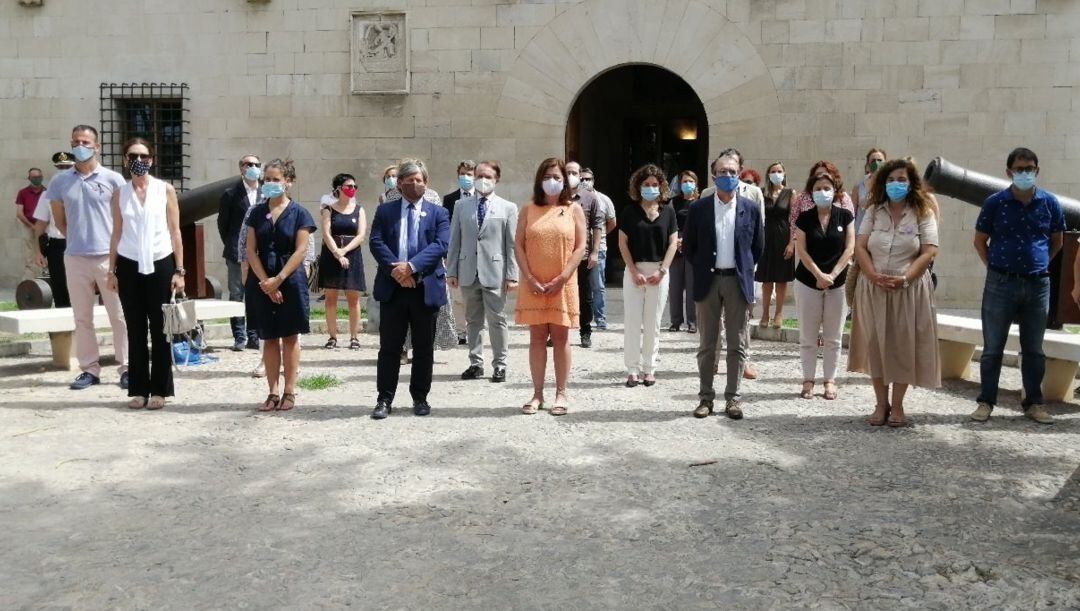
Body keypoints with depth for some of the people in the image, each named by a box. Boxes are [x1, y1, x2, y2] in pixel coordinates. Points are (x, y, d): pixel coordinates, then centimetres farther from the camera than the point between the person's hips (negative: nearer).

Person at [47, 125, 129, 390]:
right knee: (82, 318, 7)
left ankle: (126, 367, 7)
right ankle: (89, 369, 15)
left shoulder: (113, 179, 1)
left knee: (119, 316, 0)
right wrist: (78, 239, 9)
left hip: (109, 256, -3)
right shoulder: (60, 181, 8)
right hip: (75, 258, 3)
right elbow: (60, 221, 16)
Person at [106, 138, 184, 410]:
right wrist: (112, 270, 5)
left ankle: (159, 390, 9)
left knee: (160, 329, 2)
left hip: (160, 264, -2)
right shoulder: (119, 193, 7)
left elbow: (175, 232, 1)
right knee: (135, 330, 5)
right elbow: (116, 234, 10)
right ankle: (138, 389, 12)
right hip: (129, 266, 2)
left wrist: (179, 270, -3)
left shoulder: (165, 190, 1)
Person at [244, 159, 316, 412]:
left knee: (289, 337, 3)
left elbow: (300, 251, -8)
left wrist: (278, 279, -14)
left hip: (290, 282, -3)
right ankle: (273, 393, 11)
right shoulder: (257, 212, 7)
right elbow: (251, 250, 2)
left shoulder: (299, 213, -2)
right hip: (262, 283, 3)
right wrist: (265, 281, -9)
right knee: (269, 338, 6)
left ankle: (289, 392, 9)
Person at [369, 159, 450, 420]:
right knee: (389, 347, 4)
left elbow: (441, 244, -7)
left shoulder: (438, 213, 6)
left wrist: (411, 266, -18)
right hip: (392, 287, 0)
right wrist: (395, 269, -16)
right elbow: (376, 243, -1)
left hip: (426, 288, 0)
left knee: (423, 348, 8)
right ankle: (385, 399, 12)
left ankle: (420, 398, 20)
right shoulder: (385, 211, 10)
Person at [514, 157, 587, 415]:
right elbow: (518, 245, 3)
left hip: (563, 285, -1)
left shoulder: (574, 210, 3)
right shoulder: (528, 210, 7)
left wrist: (562, 278, -10)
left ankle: (561, 394, 10)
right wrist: (530, 278, -8)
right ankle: (537, 394, 11)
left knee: (560, 338, 3)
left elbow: (580, 247, -2)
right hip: (534, 285, 1)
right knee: (537, 338, 5)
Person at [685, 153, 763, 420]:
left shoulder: (750, 208, 3)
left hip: (738, 281, 0)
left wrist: (744, 269, 6)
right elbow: (688, 245, 9)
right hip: (708, 281, 0)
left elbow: (758, 246, 11)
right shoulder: (699, 208, 1)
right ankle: (705, 397, 13)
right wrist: (702, 268, 5)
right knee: (707, 344, 6)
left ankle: (733, 398, 12)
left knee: (737, 344, 4)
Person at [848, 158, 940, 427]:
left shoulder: (923, 213, 0)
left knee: (903, 345, 2)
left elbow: (929, 251, -8)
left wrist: (905, 278, -19)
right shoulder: (874, 211, 7)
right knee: (876, 345, 5)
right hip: (873, 288, 2)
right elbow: (860, 247, 0)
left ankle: (897, 405, 14)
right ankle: (881, 403, 16)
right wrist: (874, 276, -14)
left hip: (909, 289, -2)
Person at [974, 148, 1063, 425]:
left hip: (1038, 285, 2)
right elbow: (980, 241, 6)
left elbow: (1057, 241, 14)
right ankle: (986, 402, 12)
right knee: (993, 347, 4)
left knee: (1034, 349, 11)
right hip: (1001, 284, -2)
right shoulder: (995, 202, -3)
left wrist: (1040, 265, 6)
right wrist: (995, 267, -1)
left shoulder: (1049, 203, 2)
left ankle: (1034, 403, 21)